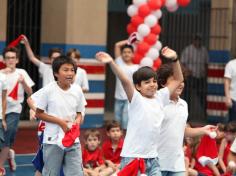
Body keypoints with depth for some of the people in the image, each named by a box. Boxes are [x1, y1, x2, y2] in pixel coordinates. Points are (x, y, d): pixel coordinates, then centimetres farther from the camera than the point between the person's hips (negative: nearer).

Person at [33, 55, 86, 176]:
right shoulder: (48, 90, -11)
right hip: (53, 140, -3)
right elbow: (39, 114, -6)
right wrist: (60, 121, -15)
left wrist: (77, 122, -12)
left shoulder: (77, 90, 0)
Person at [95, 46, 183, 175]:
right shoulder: (136, 99, -7)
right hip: (132, 158, -6)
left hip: (152, 158, 6)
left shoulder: (160, 98, 10)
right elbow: (125, 81, -23)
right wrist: (111, 62, -38)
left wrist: (174, 59, 4)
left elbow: (178, 80, 16)